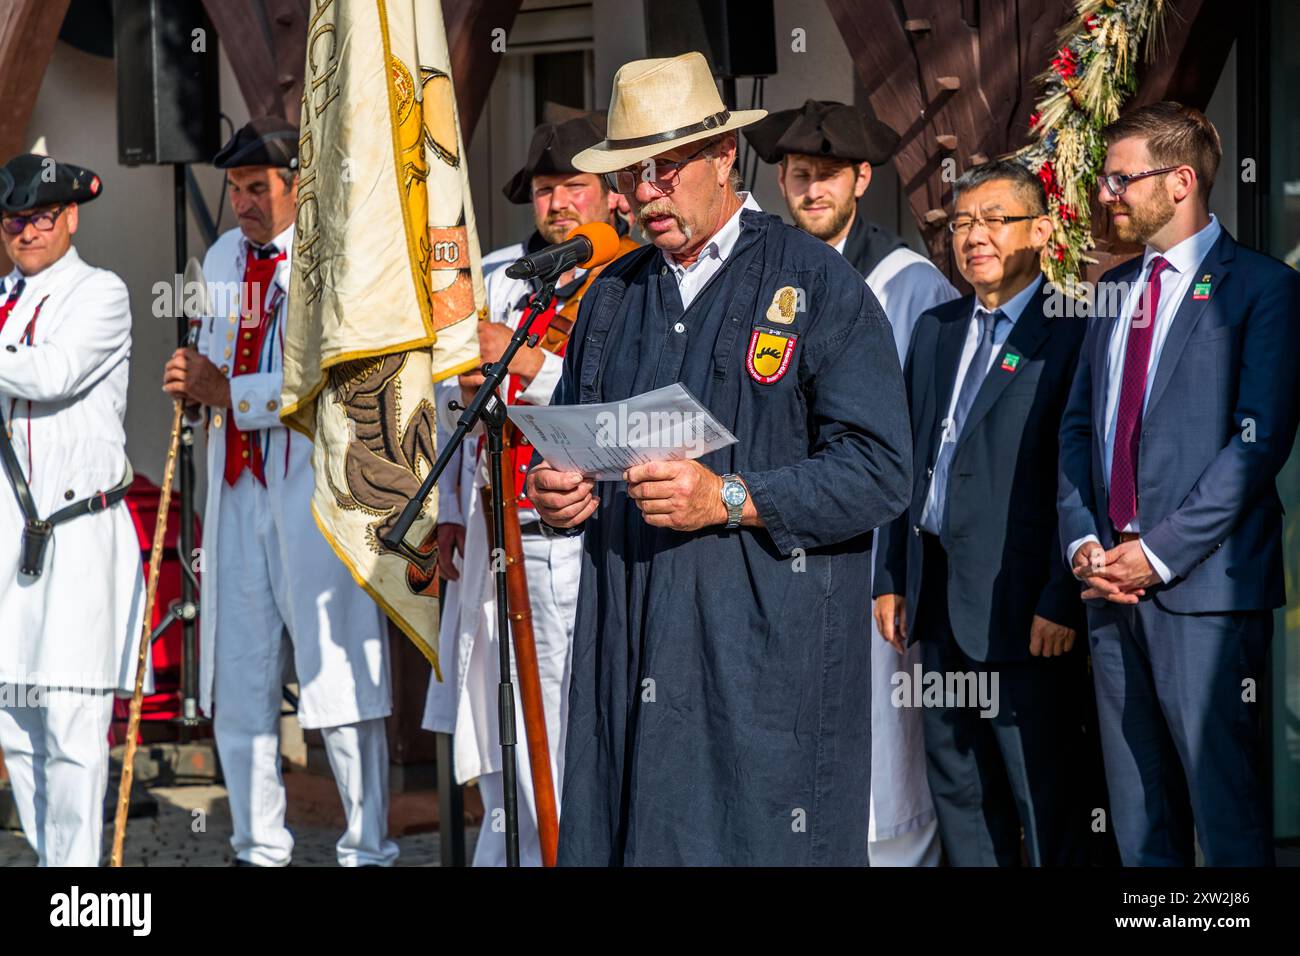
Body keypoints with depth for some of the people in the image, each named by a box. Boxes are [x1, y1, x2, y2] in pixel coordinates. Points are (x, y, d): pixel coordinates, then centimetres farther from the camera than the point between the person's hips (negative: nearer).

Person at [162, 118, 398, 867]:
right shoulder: (224, 258, 16)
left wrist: (229, 393, -15)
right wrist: (195, 382, 4)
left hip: (319, 491, -7)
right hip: (238, 488, 7)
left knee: (338, 677, -4)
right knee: (238, 683, 10)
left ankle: (368, 848, 4)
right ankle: (259, 847, 20)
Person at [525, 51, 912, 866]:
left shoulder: (818, 286, -2)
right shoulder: (613, 295, 17)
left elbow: (879, 471, -10)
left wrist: (730, 499, -19)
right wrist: (555, 492, 4)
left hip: (768, 659, -5)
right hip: (630, 655, 5)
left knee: (763, 846, -6)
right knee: (625, 841, 2)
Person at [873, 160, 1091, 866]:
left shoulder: (1072, 335, -7)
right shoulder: (935, 330, 15)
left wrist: (1063, 603, -16)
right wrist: (891, 578, 12)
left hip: (1023, 609, -7)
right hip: (940, 604, 7)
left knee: (1048, 803, -2)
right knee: (957, 793, 13)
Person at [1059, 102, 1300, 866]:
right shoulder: (1118, 290, 18)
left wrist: (1160, 553, -15)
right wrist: (1083, 540, 1)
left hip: (1205, 585, -7)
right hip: (1114, 584, 7)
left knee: (1227, 806, -6)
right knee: (1138, 814, 10)